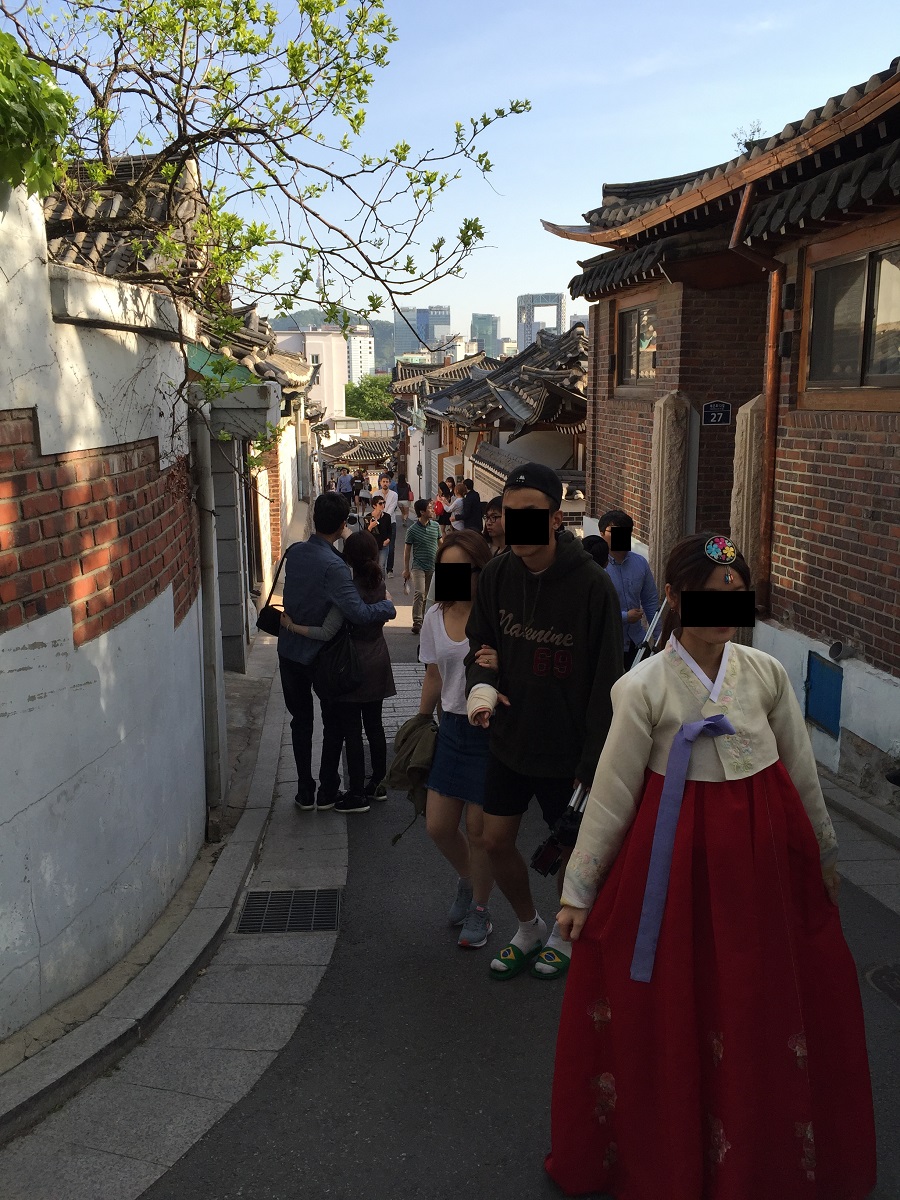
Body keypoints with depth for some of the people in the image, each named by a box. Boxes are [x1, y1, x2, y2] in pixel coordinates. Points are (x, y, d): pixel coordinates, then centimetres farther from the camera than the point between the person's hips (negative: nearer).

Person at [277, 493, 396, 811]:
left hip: (289, 650, 5)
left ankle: (305, 792, 20)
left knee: (301, 720, 15)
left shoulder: (294, 552, -3)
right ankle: (327, 792, 18)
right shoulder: (333, 565, -24)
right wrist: (388, 606, -15)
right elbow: (358, 612, -31)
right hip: (321, 653, -5)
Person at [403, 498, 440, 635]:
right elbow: (407, 550, -1)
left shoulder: (436, 525, 5)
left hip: (434, 567, 4)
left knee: (429, 595, 9)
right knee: (419, 593, -17)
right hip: (418, 566, -4)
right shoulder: (412, 530, -8)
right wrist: (406, 569, 0)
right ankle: (417, 622, -14)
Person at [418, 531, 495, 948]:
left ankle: (480, 911, 29)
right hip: (451, 728, 6)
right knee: (438, 826, 10)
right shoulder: (436, 616, 3)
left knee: (478, 829, 5)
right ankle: (467, 881, 42)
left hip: (489, 730, -5)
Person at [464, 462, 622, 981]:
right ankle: (529, 926, 38)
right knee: (496, 841, 11)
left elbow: (606, 680, -15)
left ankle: (565, 933, 40)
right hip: (511, 739, 5)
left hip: (566, 748, -4)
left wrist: (592, 761, -15)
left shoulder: (592, 584, -19)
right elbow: (481, 641, 10)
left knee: (570, 847, 13)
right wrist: (481, 682, -13)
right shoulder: (497, 575, -4)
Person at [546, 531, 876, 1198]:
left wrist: (827, 859, 17)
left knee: (771, 1015, 16)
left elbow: (805, 777, 8)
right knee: (666, 1018, 9)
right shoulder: (643, 687, -11)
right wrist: (578, 889, -4)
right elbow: (611, 794, -8)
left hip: (766, 856, 3)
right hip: (680, 861, -3)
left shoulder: (767, 673, -3)